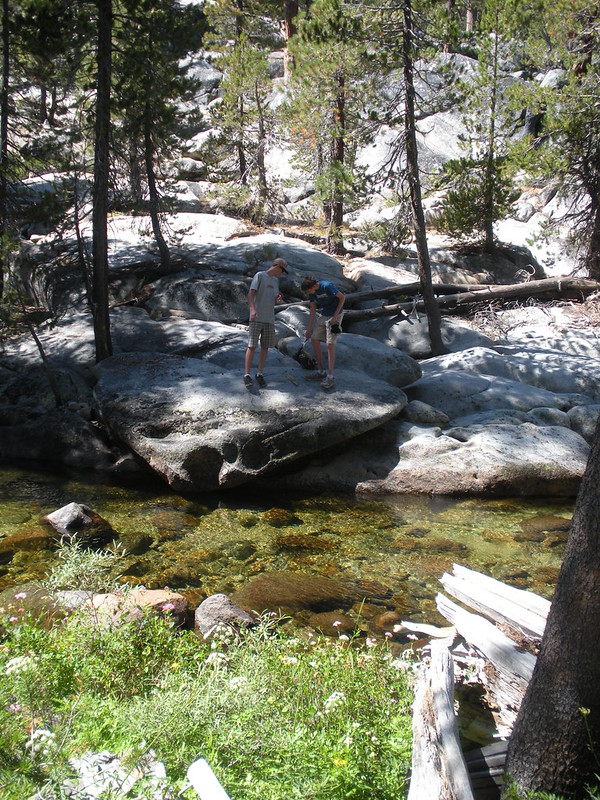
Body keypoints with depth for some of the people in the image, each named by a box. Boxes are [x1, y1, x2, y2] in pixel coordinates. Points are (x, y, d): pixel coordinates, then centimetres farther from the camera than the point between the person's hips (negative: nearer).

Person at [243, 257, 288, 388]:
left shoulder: (275, 280, 19)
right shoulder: (259, 276, -2)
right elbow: (250, 294, -11)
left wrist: (278, 299, 1)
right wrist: (253, 309, -26)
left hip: (269, 319, 7)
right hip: (256, 319, -7)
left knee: (265, 347, 6)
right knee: (252, 346, -8)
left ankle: (260, 374, 13)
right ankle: (247, 375, -6)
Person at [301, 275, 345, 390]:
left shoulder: (327, 286, -25)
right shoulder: (311, 292, -4)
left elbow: (342, 297, -16)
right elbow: (313, 309, 5)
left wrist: (335, 316, -18)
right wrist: (309, 328, 4)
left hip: (334, 315, -7)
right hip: (321, 315, 7)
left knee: (330, 344, -11)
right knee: (314, 340, 3)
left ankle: (330, 377, -6)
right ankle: (320, 372, 15)